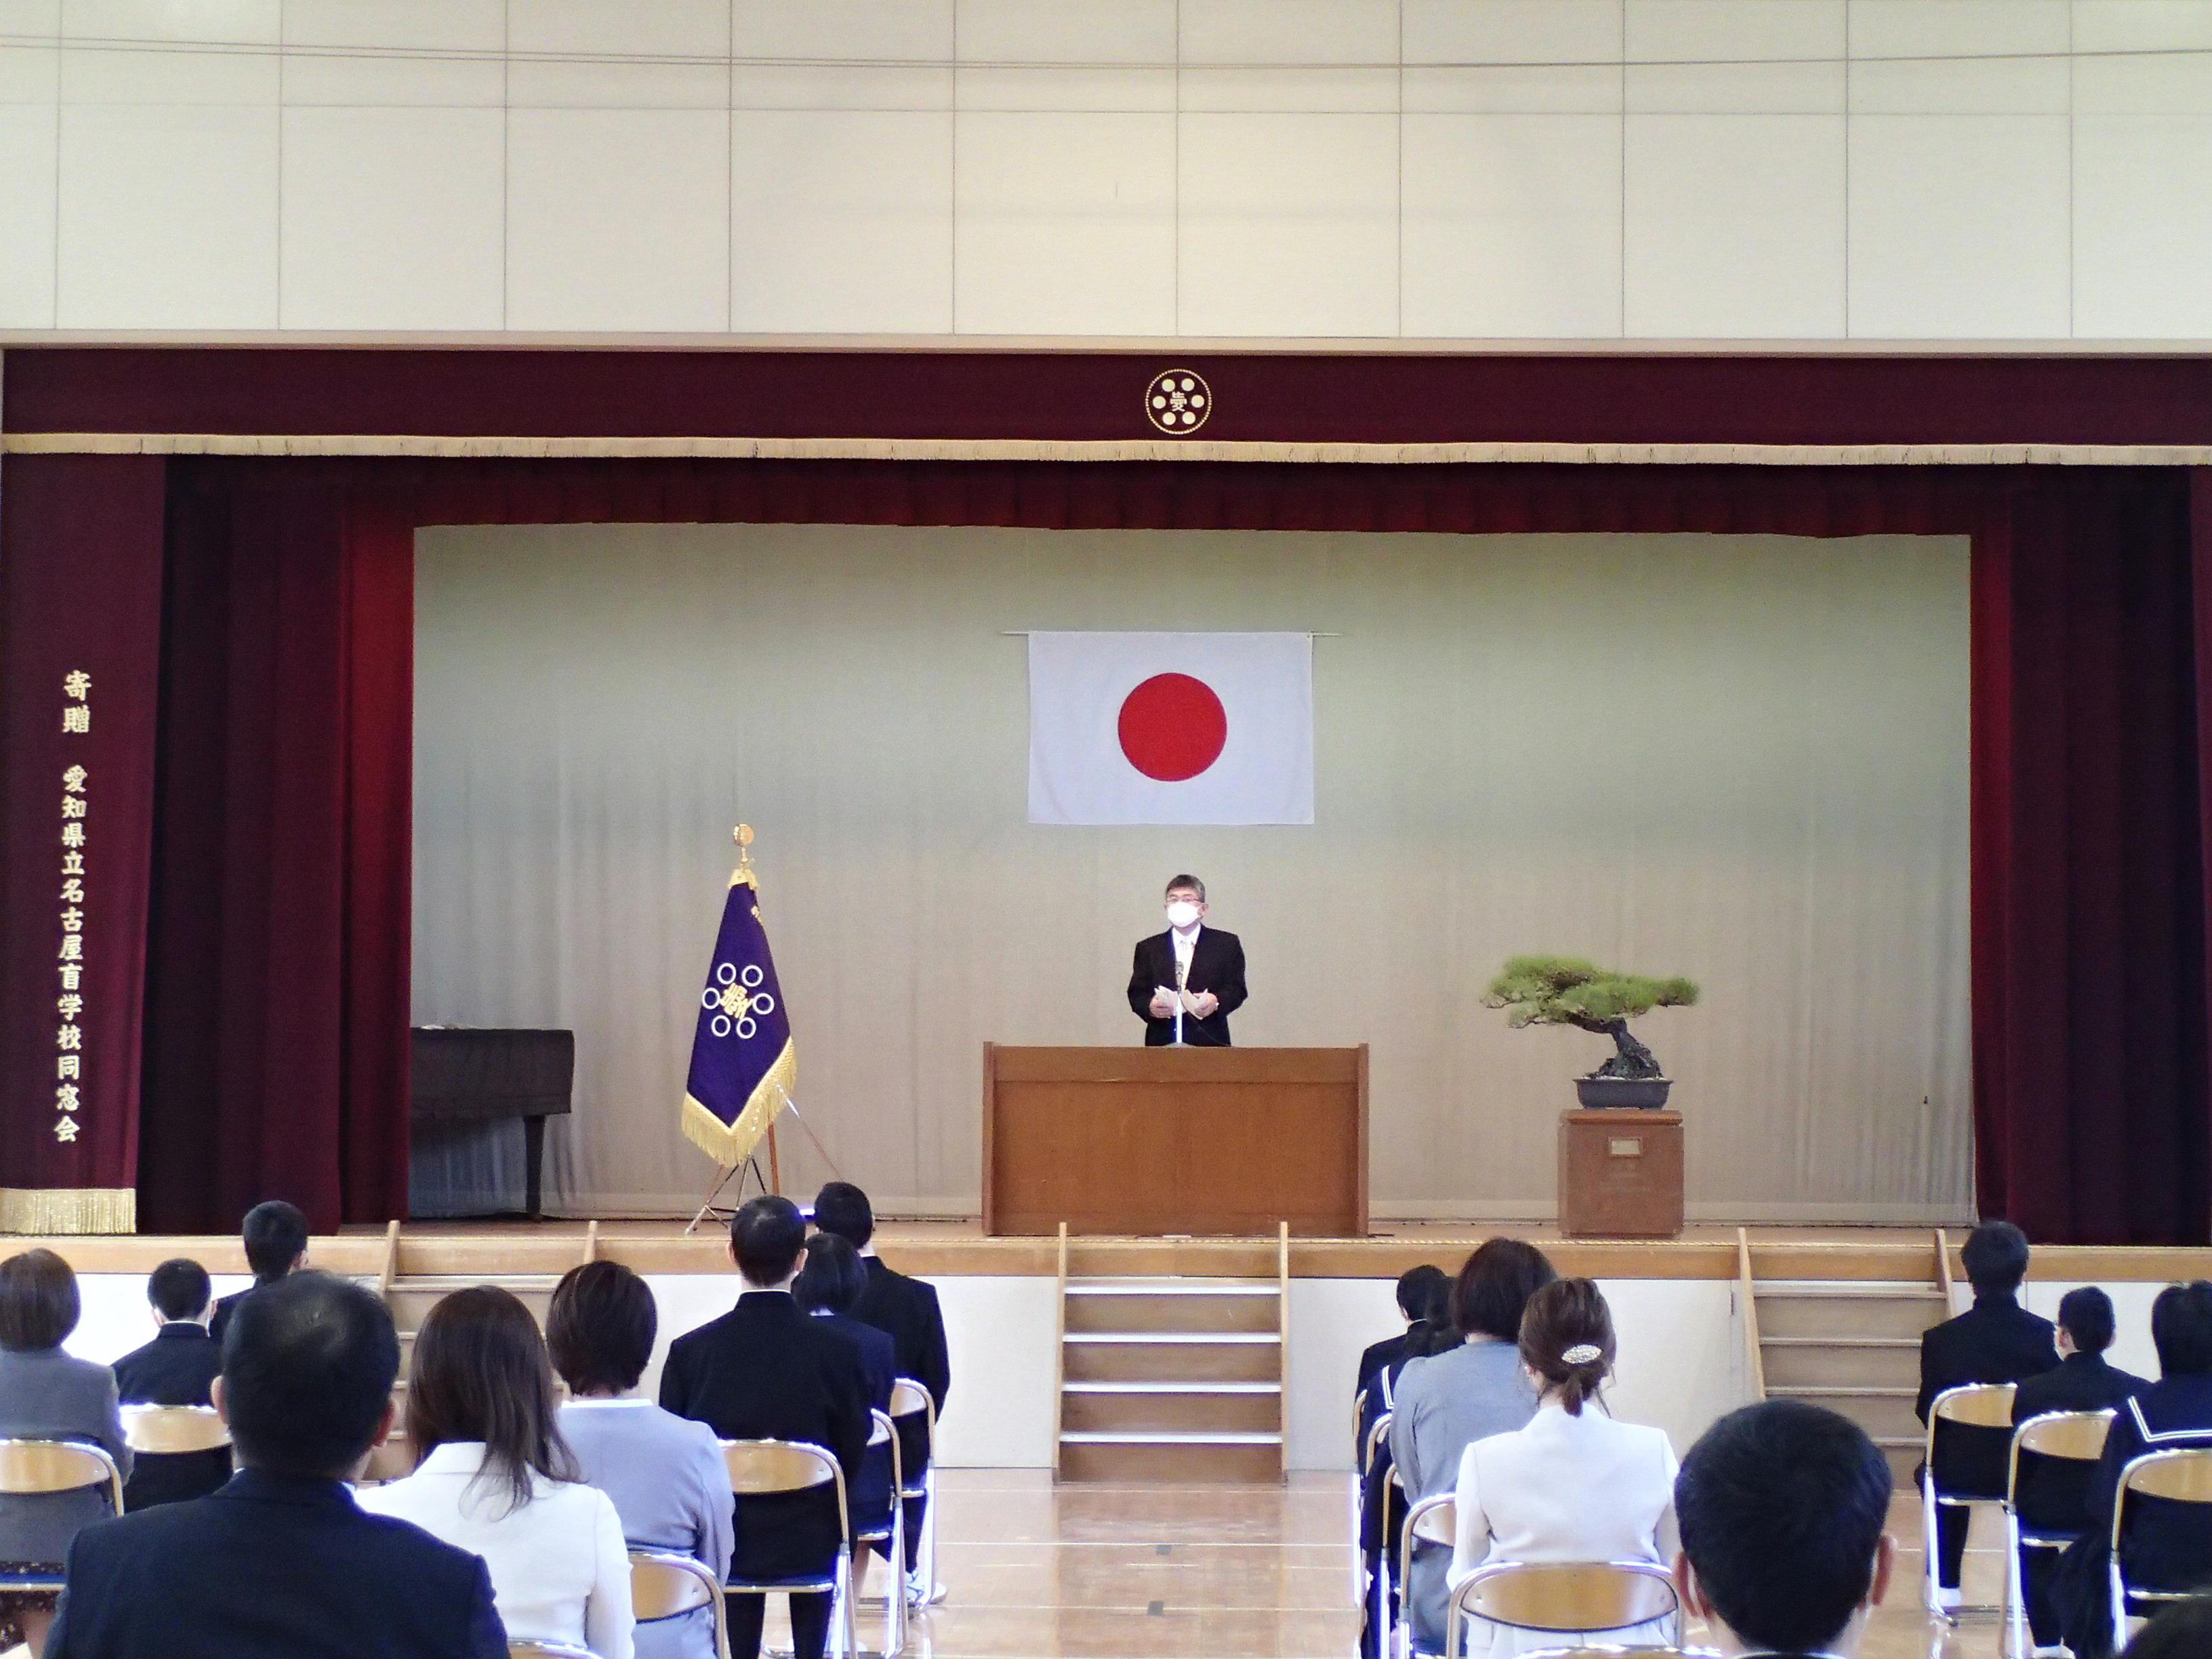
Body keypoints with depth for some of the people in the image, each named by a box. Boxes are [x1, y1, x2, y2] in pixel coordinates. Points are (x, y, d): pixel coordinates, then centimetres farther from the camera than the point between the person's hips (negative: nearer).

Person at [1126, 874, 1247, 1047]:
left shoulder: (1227, 944, 9)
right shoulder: (1147, 948, 14)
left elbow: (1236, 989, 3)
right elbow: (1136, 994, 9)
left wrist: (1216, 1002, -18)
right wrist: (1150, 1007, -14)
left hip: (1208, 1042, -1)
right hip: (1161, 1043, 1)